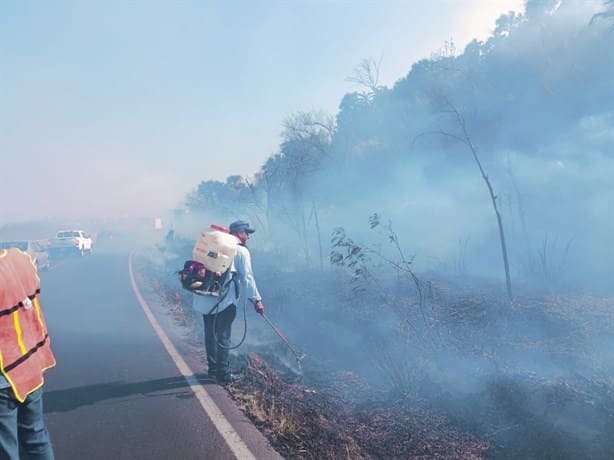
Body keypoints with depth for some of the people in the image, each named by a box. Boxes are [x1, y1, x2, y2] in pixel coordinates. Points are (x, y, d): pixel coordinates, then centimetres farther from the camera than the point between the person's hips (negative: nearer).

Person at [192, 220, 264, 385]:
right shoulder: (241, 251, -3)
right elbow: (247, 277, -8)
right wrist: (256, 299, -4)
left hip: (206, 298, 7)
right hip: (225, 300, -7)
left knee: (210, 334, 16)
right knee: (223, 337, 0)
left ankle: (213, 368, 30)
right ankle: (223, 375, 7)